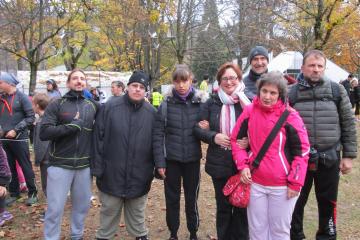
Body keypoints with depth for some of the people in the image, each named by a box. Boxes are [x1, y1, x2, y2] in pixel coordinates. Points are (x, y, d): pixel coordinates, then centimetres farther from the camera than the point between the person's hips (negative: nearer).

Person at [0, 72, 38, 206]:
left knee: (26, 167, 4)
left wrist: (16, 130, -15)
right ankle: (14, 193, 25)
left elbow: (31, 117, -10)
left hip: (19, 139, -5)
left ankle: (32, 193, 15)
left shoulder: (21, 97, -7)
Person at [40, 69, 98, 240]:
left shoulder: (93, 106, 6)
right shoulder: (56, 105, -4)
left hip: (85, 166, 3)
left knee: (82, 205, 16)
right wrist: (72, 126, -18)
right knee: (55, 208, 4)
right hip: (60, 165, -3)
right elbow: (44, 133, -14)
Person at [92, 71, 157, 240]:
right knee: (109, 211, 15)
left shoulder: (152, 113, 0)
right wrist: (97, 168, -8)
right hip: (111, 174, -1)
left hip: (139, 177, 2)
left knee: (137, 213, 19)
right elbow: (98, 139, -6)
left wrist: (159, 166, 3)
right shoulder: (110, 107, -6)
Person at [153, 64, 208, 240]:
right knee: (172, 198, 11)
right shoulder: (166, 104, -5)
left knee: (192, 198, 12)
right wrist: (160, 161, -8)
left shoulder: (201, 102, -3)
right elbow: (158, 134, -5)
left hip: (192, 159, 1)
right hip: (171, 159, 0)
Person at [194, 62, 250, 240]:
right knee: (223, 206, 15)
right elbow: (198, 128, 4)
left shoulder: (249, 101, -3)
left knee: (242, 205, 10)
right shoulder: (211, 103, 3)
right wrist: (213, 137, -13)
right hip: (219, 163, 2)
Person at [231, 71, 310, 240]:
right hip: (255, 182, 3)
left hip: (282, 185, -2)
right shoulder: (249, 112, -2)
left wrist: (295, 182, -9)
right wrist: (242, 165, -3)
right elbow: (236, 140, 9)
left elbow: (302, 150, -8)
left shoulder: (289, 116, -11)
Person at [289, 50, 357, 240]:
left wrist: (348, 155, 1)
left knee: (328, 203, 15)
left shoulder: (337, 90, 1)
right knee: (296, 202, 11)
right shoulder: (291, 93, -1)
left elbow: (348, 124, 4)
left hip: (329, 158, 1)